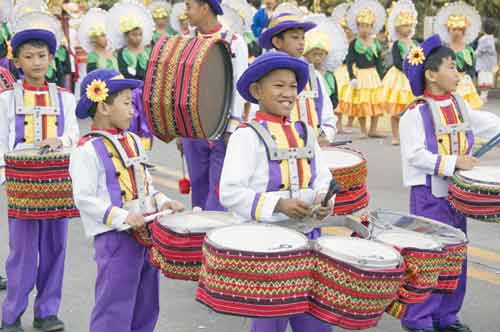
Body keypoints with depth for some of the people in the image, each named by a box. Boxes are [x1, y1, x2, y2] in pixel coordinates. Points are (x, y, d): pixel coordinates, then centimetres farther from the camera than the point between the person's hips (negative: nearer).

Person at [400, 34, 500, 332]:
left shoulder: (459, 105, 8)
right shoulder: (416, 113, -15)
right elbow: (415, 154, -21)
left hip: (457, 191, 8)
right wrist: (453, 162, -25)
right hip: (429, 193, -8)